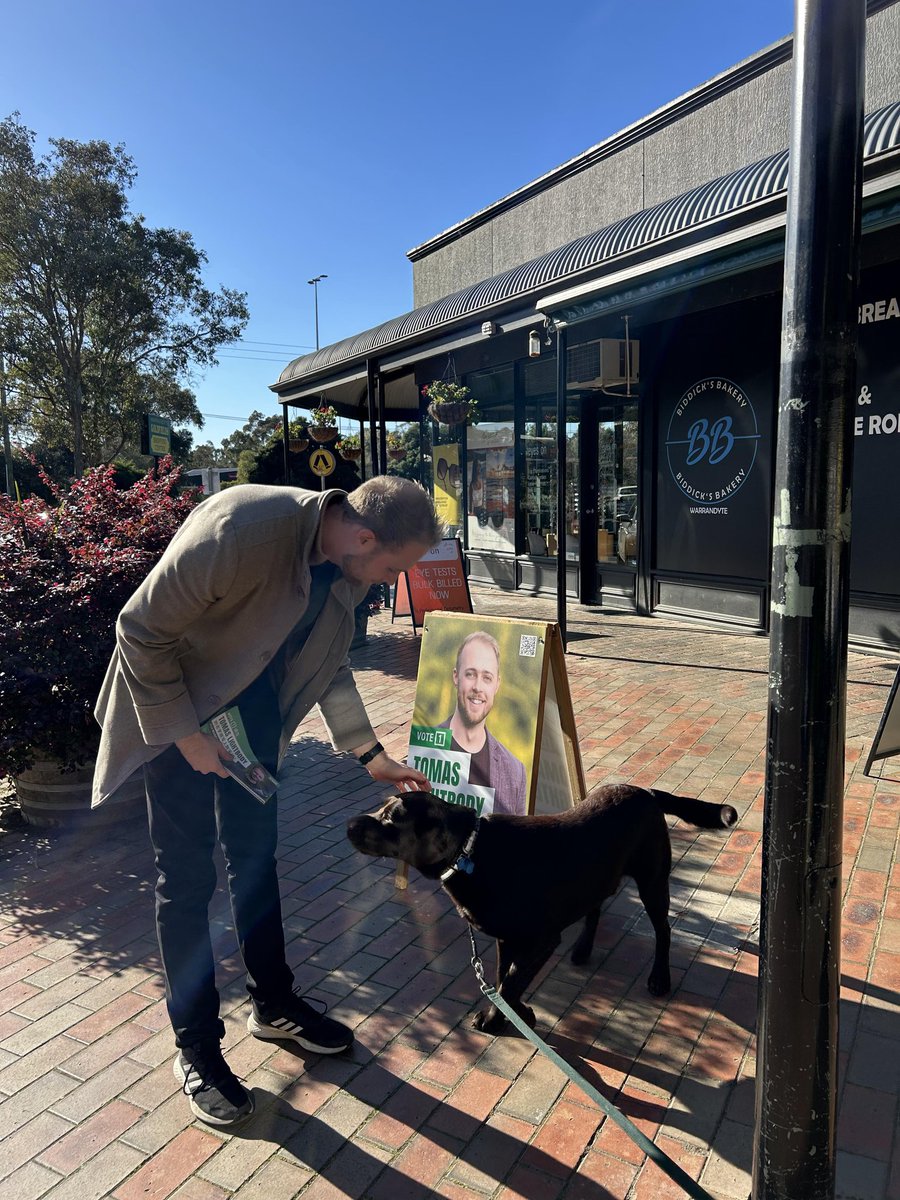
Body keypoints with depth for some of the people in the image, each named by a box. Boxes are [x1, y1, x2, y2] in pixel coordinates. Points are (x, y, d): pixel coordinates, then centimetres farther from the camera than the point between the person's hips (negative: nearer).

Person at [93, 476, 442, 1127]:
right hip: (173, 701, -6)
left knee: (256, 854, 15)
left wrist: (373, 755, 2)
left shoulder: (349, 565, -12)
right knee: (189, 873, 1)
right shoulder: (237, 531, -36)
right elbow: (141, 631, -25)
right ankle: (196, 1046, 20)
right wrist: (186, 735, -18)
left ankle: (274, 1003, 34)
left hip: (252, 698, 6)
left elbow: (329, 658, 3)